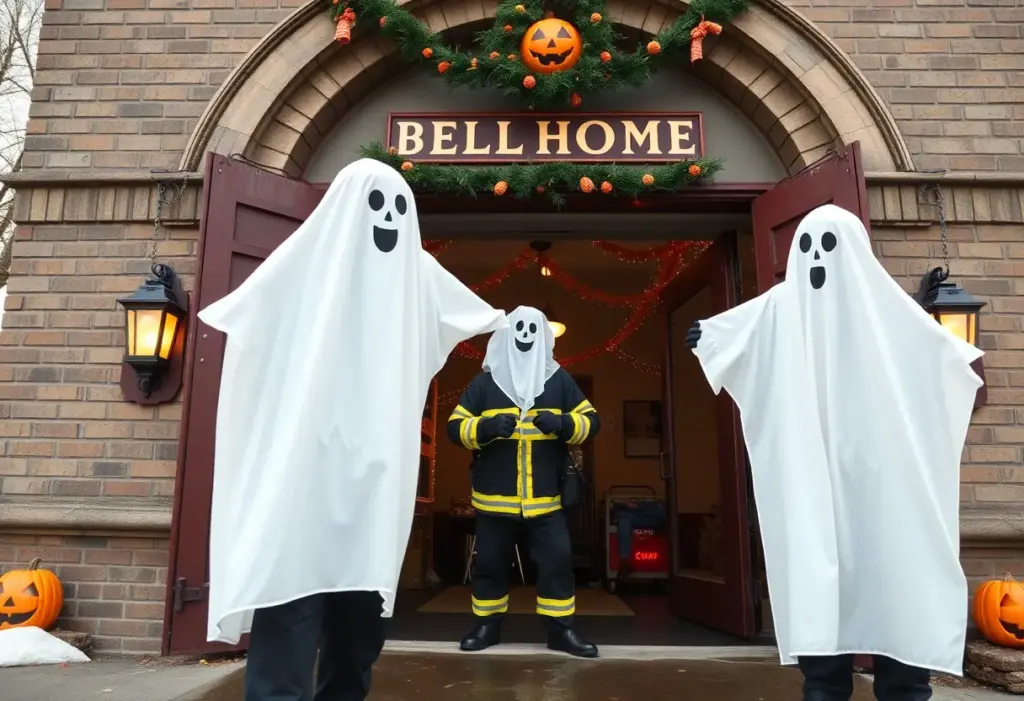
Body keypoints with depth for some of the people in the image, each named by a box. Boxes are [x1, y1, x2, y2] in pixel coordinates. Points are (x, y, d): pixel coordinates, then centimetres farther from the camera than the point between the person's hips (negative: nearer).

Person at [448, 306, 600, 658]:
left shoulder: (560, 380, 5)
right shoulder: (484, 382, 1)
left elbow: (590, 420, 4)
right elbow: (455, 426, -1)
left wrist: (563, 423, -18)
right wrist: (485, 427, -21)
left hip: (545, 496, 0)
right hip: (494, 496, 0)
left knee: (558, 559, -1)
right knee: (489, 562, 10)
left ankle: (560, 629, 16)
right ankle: (487, 624, 28)